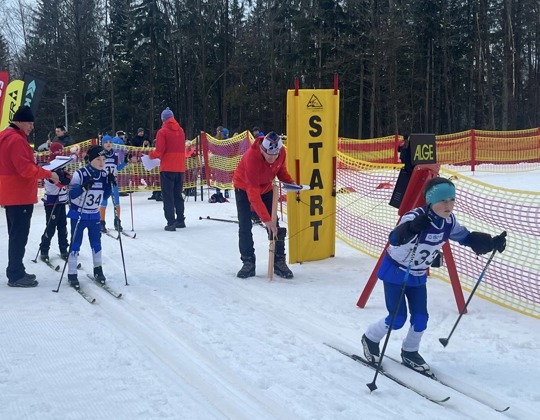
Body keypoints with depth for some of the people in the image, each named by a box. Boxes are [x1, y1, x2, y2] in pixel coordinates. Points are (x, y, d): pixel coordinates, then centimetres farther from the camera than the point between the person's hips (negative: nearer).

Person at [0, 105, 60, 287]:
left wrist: (40, 172, 14)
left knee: (16, 235, 16)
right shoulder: (16, 139, -17)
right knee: (19, 235, -5)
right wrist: (48, 174, -19)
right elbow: (25, 168, -24)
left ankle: (16, 272, 22)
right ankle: (16, 275, -1)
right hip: (20, 195, -11)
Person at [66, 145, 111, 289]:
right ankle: (72, 274, 6)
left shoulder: (104, 175, -2)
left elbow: (105, 196, 5)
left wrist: (109, 184, -11)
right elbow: (72, 195, -23)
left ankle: (98, 269, 26)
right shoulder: (80, 174, -18)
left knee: (96, 243, 11)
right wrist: (84, 187, -38)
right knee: (75, 244, -1)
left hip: (94, 215, 5)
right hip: (78, 215, -5)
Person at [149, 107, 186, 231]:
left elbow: (159, 151, -12)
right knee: (178, 195, 15)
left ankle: (171, 222, -9)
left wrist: (151, 155, 6)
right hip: (180, 167, 5)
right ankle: (180, 220, 18)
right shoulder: (181, 130, 10)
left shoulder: (162, 132, -9)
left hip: (167, 168, -5)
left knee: (168, 196, -2)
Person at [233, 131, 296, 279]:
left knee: (275, 225, -3)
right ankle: (248, 262, 0)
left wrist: (290, 182, -19)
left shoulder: (281, 153, -23)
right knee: (245, 226, -11)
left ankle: (279, 261, 4)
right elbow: (253, 194, -40)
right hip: (244, 188, -4)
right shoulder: (252, 157, -39)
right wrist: (266, 219, -43)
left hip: (266, 187, 4)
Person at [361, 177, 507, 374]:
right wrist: (412, 228, -72)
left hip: (418, 275, 6)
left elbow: (467, 238, 6)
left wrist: (491, 243, -10)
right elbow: (394, 239, -51)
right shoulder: (415, 218, -34)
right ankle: (370, 338, 25)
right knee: (397, 319, -4)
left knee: (421, 318, 4)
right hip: (395, 271, -6)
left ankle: (410, 353, 29)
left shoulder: (449, 221, -11)